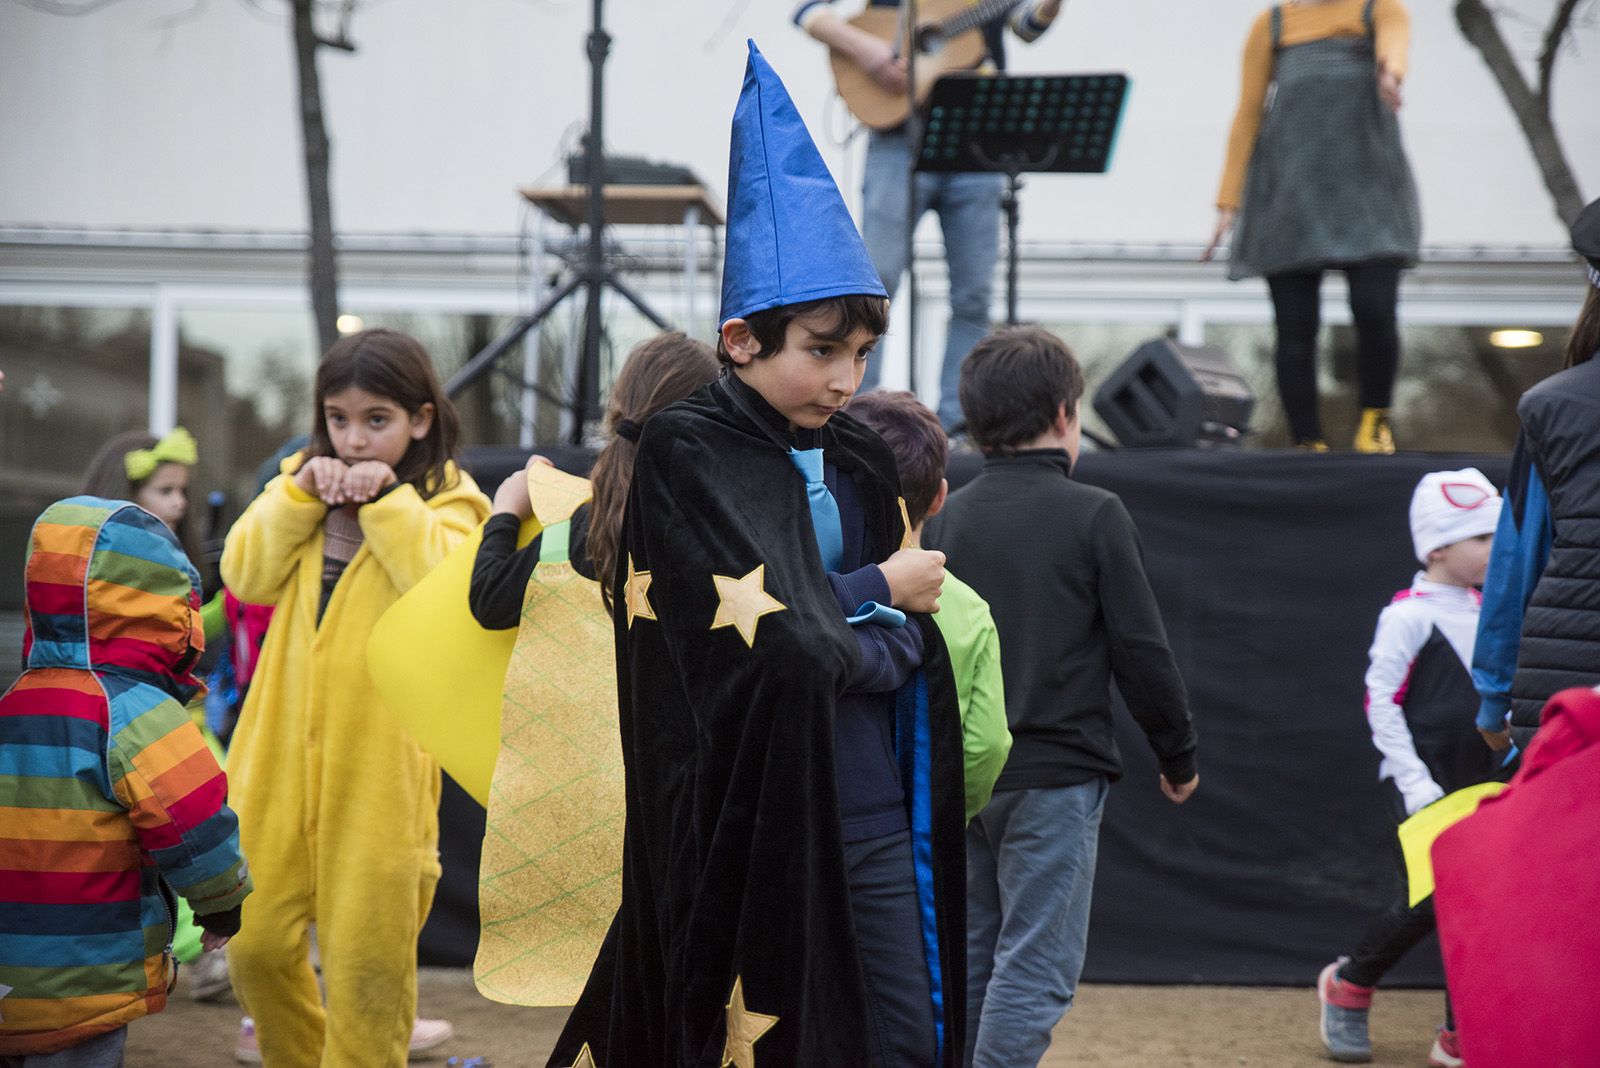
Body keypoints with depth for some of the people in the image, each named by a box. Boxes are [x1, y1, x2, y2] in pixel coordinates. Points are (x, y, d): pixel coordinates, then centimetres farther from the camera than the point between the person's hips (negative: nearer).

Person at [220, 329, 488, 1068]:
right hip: (281, 755, 4)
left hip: (380, 763, -4)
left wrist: (386, 498, -16)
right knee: (257, 944, 7)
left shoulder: (446, 504, 0)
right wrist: (301, 490, -9)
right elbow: (246, 574, 0)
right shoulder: (302, 486, 13)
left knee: (368, 964, -1)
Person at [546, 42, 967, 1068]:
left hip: (868, 818, 6)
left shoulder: (858, 459, 9)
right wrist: (875, 595, -3)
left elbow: (916, 650, 9)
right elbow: (769, 647, -17)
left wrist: (826, 639, -10)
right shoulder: (684, 455, -9)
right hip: (746, 821, -5)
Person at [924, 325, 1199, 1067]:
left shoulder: (946, 518, 6)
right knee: (1034, 968, -2)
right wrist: (1178, 756, 6)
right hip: (1054, 775, -5)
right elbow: (1141, 649, -7)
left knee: (965, 961, 15)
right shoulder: (1093, 516, -8)